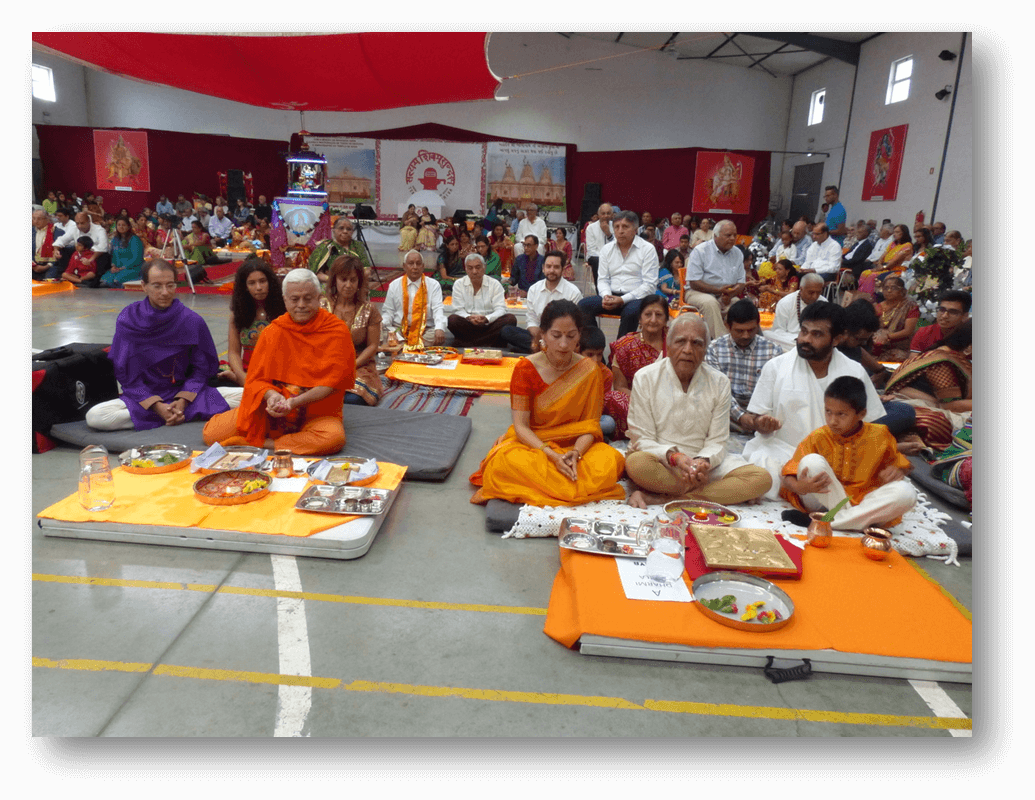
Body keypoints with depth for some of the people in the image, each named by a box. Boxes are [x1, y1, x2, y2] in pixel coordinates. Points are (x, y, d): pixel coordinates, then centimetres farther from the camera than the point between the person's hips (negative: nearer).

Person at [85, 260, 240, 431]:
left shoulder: (192, 321, -6)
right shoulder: (128, 320, -7)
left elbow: (201, 369, 0)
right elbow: (126, 375, -4)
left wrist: (182, 402, -16)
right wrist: (157, 406, -17)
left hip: (185, 393, -1)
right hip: (143, 396, 1)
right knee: (94, 416, -28)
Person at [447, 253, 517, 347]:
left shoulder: (495, 284, 5)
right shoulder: (459, 284, 6)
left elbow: (500, 309, -5)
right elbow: (458, 310, -1)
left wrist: (487, 319, -26)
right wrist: (469, 318, -25)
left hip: (489, 324, 1)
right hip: (467, 326, -1)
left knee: (511, 319, -26)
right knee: (452, 319, -30)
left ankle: (469, 342, -28)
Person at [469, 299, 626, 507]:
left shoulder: (589, 371, -3)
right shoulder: (526, 369, -8)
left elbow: (591, 424, -5)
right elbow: (521, 425, -11)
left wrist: (576, 453, -26)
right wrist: (552, 456, -27)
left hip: (576, 445, 2)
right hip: (531, 442, -1)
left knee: (611, 461, -29)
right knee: (503, 461, -35)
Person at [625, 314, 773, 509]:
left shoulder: (719, 383, 4)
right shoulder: (645, 378, -3)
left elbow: (717, 442, 1)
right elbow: (642, 440, -6)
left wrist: (703, 461, -21)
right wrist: (673, 457, -24)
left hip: (703, 464, 4)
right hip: (661, 462, -3)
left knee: (762, 479, -19)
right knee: (636, 463, -37)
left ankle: (659, 497, -26)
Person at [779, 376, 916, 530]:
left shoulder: (879, 436, -1)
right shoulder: (817, 438, -7)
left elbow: (898, 462, 14)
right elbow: (789, 472, -10)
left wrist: (897, 470, -11)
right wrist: (798, 486, -33)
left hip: (862, 503, 2)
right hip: (825, 503, -2)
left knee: (906, 492, -25)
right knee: (812, 461, -26)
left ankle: (827, 521, -28)